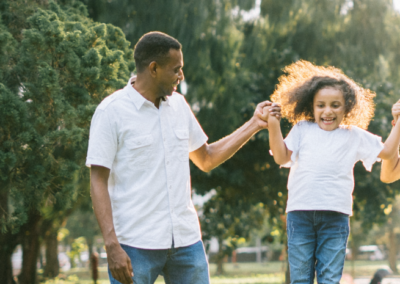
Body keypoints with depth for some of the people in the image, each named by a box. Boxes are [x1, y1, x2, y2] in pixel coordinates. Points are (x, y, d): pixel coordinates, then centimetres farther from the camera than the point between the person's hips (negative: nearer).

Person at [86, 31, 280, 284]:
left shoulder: (178, 105, 12)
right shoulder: (111, 111, -6)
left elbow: (206, 159, 24)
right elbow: (98, 182, -9)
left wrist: (254, 125, 18)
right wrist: (112, 245, -17)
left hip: (185, 241, 6)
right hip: (135, 245, -5)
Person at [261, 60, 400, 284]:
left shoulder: (354, 136, 15)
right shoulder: (302, 130, 14)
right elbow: (281, 157, 5)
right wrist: (273, 125, -3)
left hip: (335, 215, 0)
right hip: (300, 212, 0)